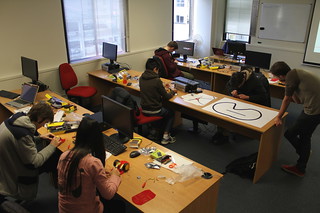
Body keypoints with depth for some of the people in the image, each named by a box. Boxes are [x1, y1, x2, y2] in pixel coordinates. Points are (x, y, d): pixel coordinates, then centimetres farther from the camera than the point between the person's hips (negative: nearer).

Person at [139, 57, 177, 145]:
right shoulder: (157, 80, -21)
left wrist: (163, 89, 17)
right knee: (171, 113, 22)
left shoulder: (141, 78, -2)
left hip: (144, 110, 7)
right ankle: (166, 136, 12)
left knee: (164, 109, 33)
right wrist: (172, 92, 9)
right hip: (154, 111, -7)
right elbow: (166, 97, -11)